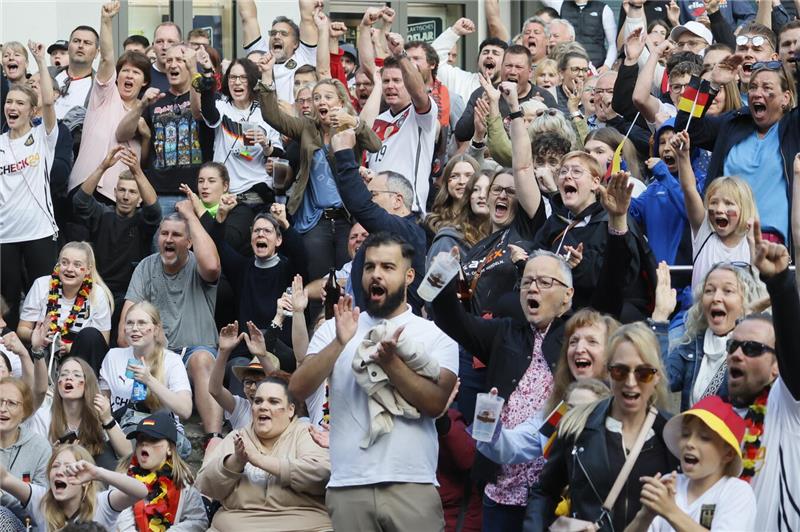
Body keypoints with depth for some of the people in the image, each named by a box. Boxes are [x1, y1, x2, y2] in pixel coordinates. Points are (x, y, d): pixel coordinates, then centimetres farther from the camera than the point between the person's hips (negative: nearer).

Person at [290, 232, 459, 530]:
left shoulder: (436, 336, 5)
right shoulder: (334, 329, 9)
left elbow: (436, 404, -7)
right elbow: (298, 389, -3)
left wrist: (390, 361, -19)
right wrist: (339, 343, -16)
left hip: (412, 484, -1)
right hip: (347, 485, 1)